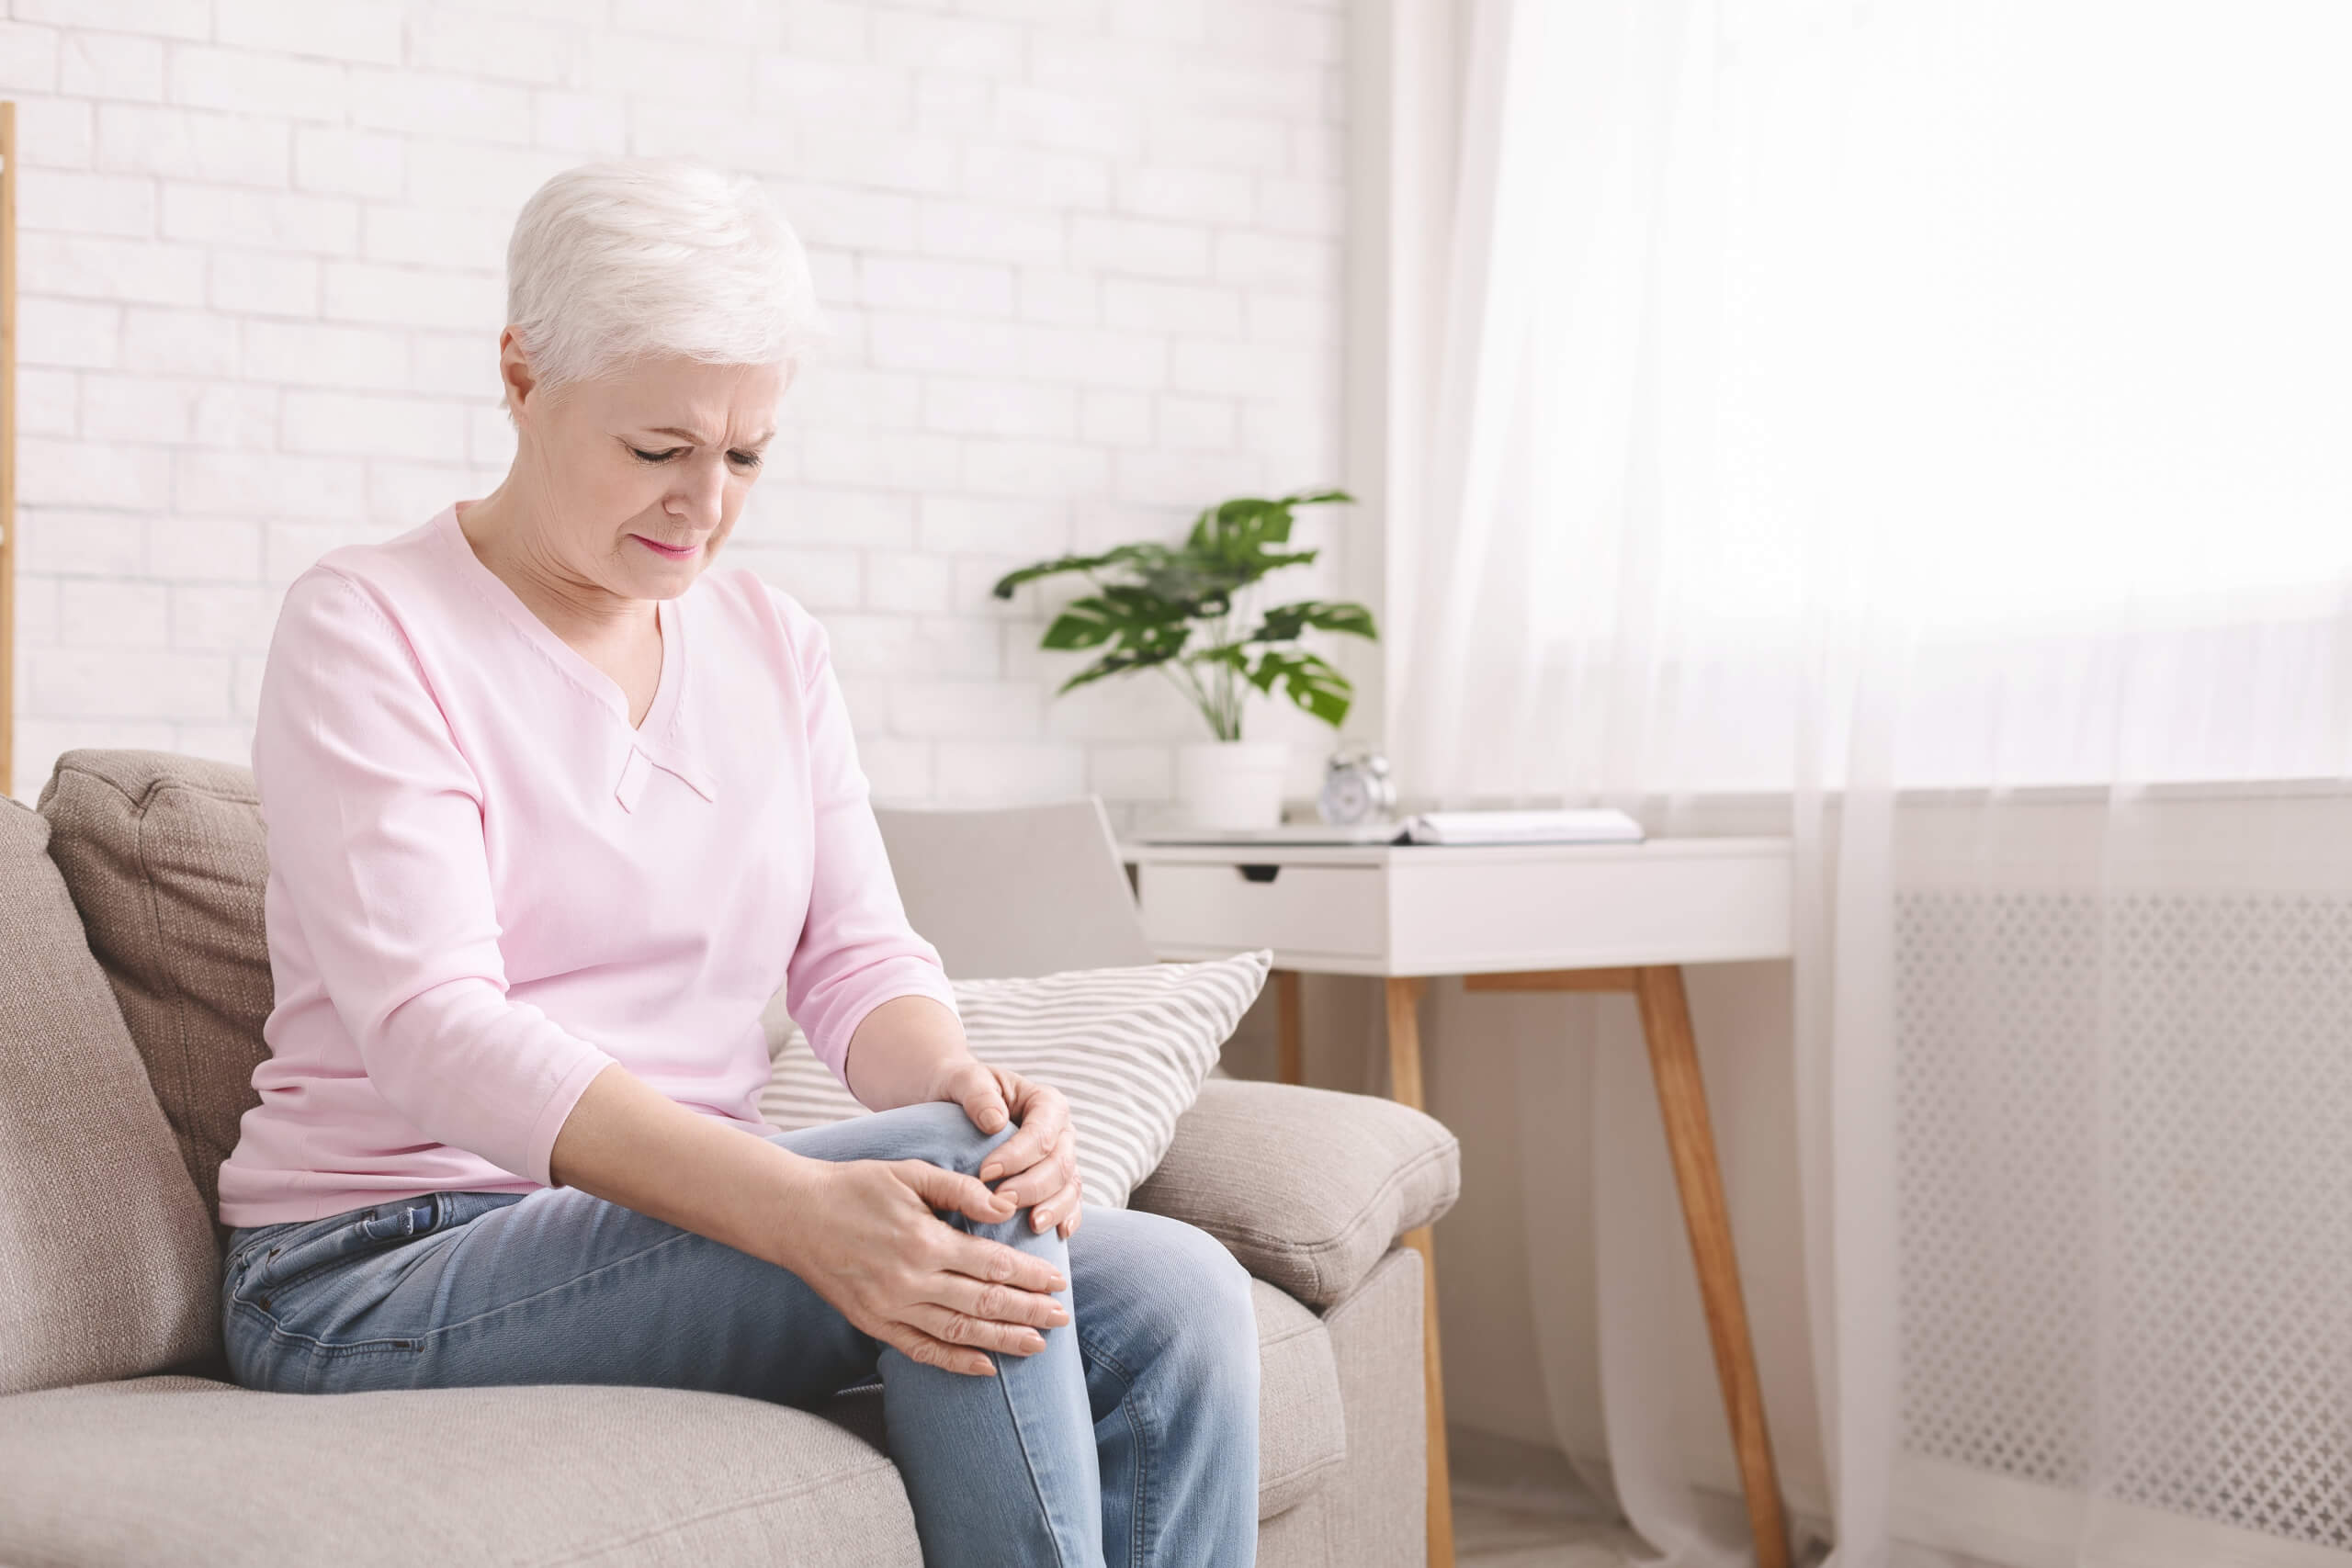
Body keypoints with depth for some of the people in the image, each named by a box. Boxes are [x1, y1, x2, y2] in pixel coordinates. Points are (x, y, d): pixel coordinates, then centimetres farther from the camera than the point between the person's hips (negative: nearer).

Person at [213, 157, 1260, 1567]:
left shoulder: (773, 643, 13)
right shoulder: (365, 631, -8)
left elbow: (859, 957, 6)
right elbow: (433, 1028, -21)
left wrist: (957, 1080, -21)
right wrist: (799, 1210, -35)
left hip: (684, 1224, 6)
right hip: (388, 1273, -6)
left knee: (1177, 1297, -18)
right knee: (943, 1181, -30)